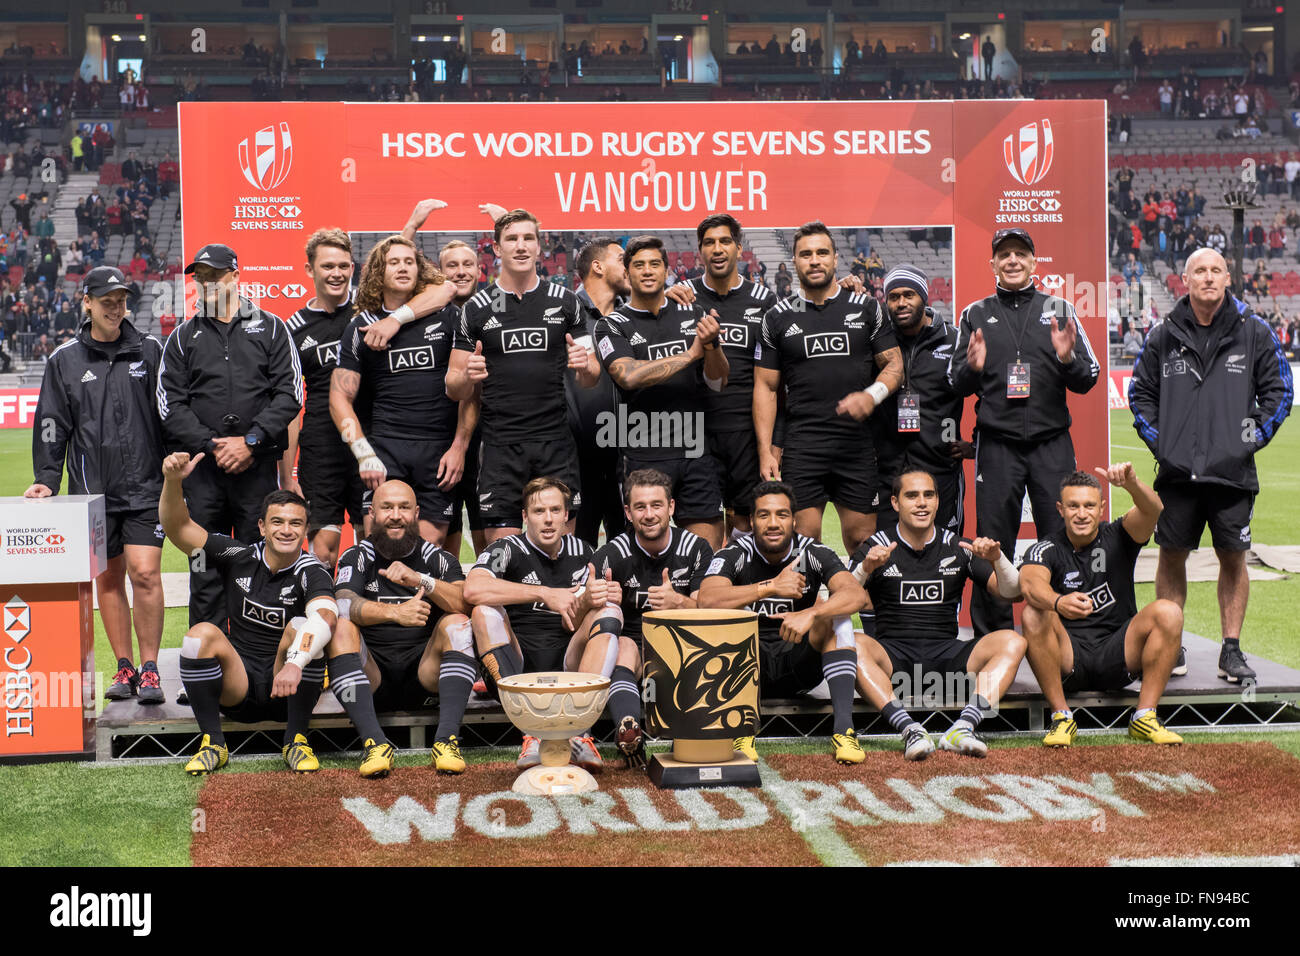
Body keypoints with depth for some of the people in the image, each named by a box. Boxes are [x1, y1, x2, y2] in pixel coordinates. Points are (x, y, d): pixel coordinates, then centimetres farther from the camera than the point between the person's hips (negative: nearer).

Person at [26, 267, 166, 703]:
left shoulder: (150, 351, 6)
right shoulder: (65, 360, 7)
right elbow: (52, 425, 7)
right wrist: (46, 478, -3)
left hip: (146, 487, -2)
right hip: (93, 490, 2)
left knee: (144, 572, -10)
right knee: (108, 579, 6)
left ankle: (149, 669, -1)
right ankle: (124, 667, 16)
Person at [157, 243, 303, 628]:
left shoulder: (270, 329, 8)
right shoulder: (183, 338, 11)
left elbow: (290, 394, 0)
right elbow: (171, 406, 4)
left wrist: (251, 441, -11)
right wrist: (212, 445, -10)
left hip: (258, 464, -1)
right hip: (203, 469, 1)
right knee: (206, 573, 2)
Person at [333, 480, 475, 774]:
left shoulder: (437, 559, 8)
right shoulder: (357, 557, 5)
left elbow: (466, 602, -11)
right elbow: (344, 605, -16)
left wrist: (420, 580, -26)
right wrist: (394, 612, -33)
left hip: (422, 675, 1)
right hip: (372, 679, 0)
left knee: (458, 624, -20)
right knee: (341, 627, -24)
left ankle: (447, 739, -35)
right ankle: (373, 742, -37)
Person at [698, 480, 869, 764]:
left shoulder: (813, 553, -6)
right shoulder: (734, 555, -9)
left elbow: (857, 594, -23)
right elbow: (707, 599, -29)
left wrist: (810, 614, -40)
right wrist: (771, 586, -34)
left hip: (799, 665, 1)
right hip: (751, 664, -1)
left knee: (837, 613, -21)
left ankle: (844, 729, -32)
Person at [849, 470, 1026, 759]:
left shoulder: (958, 548, 11)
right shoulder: (875, 548, 4)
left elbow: (1011, 593, 6)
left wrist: (997, 559, -13)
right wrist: (866, 568, -24)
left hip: (947, 654, 2)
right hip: (893, 655, -2)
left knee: (1012, 642, -21)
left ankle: (964, 727, -36)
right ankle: (909, 730, -43)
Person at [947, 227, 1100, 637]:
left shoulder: (1059, 310, 9)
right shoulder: (976, 315, 10)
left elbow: (1088, 380, 7)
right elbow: (956, 384, 9)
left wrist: (1067, 359, -13)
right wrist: (972, 367, -12)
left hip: (1052, 444, 0)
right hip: (997, 445, 0)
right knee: (992, 542, 0)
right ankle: (990, 637, 10)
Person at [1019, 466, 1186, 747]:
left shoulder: (1117, 537, 4)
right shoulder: (1047, 549, -2)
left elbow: (1152, 509, -17)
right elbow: (1030, 584, -25)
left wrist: (1131, 483, -41)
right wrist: (1059, 602, -48)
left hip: (1117, 656, 1)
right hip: (1068, 659, -1)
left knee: (1168, 612, -21)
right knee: (1033, 616, -29)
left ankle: (1145, 716, -18)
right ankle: (1062, 717, -22)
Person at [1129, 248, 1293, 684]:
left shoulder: (1254, 332, 2)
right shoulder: (1164, 337, 5)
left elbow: (1279, 390, 7)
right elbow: (1140, 391, 14)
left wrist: (1254, 437, -1)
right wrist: (1158, 440, 4)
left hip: (1233, 469, -1)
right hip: (1177, 471, 1)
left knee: (1233, 558, 3)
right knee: (1171, 555, 5)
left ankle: (1231, 650, 12)